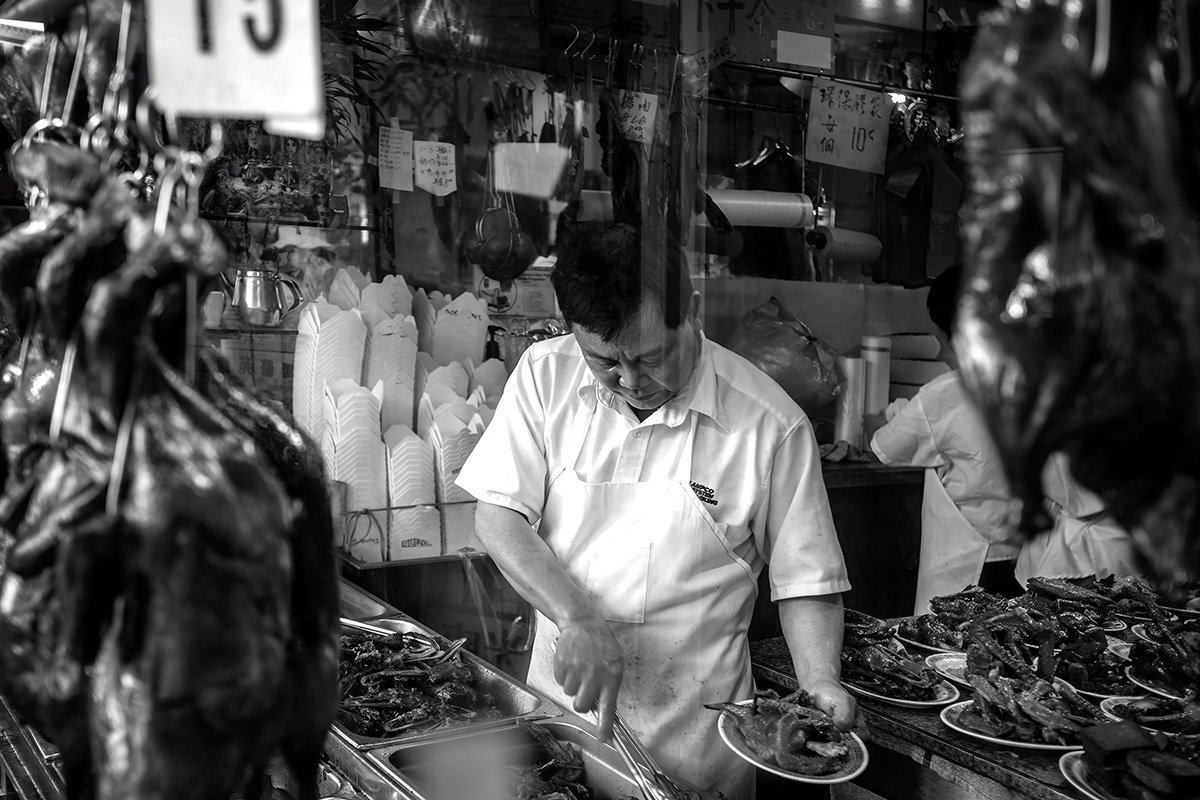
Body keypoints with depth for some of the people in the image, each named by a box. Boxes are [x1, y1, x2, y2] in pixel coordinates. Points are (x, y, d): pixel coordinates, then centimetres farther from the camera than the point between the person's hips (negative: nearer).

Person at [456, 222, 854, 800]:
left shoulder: (771, 425, -15)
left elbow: (805, 580, -6)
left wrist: (820, 683, -21)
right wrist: (578, 618, -22)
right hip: (563, 695, 3)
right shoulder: (545, 374, -9)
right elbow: (497, 518, -10)